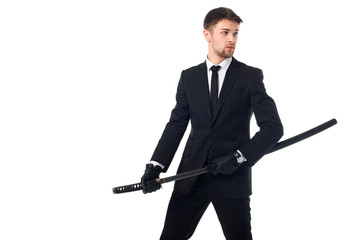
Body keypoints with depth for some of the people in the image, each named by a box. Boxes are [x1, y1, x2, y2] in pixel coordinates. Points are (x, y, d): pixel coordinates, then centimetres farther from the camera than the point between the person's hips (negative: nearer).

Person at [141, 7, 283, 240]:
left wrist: (239, 157, -17)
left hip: (232, 178, -2)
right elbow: (176, 125, 5)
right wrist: (156, 165, -8)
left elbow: (273, 127, -6)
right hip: (191, 177, 2)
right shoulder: (189, 77, 9)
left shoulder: (250, 76, 0)